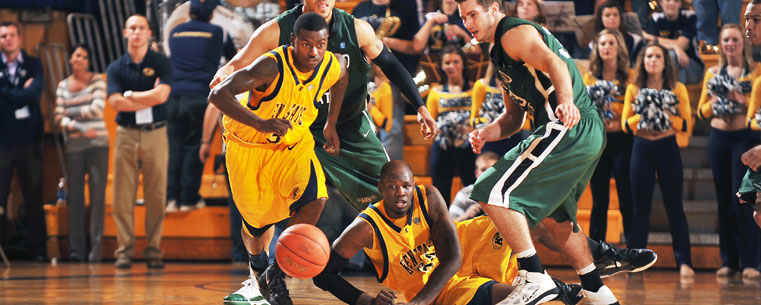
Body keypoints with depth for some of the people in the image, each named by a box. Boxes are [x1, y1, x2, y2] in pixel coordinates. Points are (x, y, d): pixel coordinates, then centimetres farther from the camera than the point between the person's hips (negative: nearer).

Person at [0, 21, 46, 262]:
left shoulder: (33, 65, 9)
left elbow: (34, 95, -6)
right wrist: (21, 94, -7)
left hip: (28, 138, 1)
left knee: (34, 194, 2)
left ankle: (37, 248, 7)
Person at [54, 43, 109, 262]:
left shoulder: (97, 80, 4)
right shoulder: (63, 86, 12)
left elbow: (98, 108, -8)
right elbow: (59, 118, 4)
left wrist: (73, 113, 0)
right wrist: (81, 129, -9)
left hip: (97, 143, -3)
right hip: (73, 145, 3)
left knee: (97, 194, -6)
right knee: (75, 197, 1)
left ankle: (96, 249, -6)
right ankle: (76, 250, 3)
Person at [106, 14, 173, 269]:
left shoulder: (161, 64, 5)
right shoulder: (116, 68, 7)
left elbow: (161, 94, -11)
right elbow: (115, 102, -8)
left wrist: (131, 95, -4)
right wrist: (149, 99, -8)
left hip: (155, 134, -1)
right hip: (126, 134, 1)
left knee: (156, 195, -1)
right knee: (123, 196, -2)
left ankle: (153, 250, 4)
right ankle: (125, 250, 2)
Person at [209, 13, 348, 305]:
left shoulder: (334, 67, -17)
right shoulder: (272, 66, -33)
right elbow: (217, 95, -42)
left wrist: (331, 124, 10)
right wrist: (260, 124, -51)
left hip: (292, 143, 3)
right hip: (248, 143, -3)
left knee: (314, 198, -22)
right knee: (256, 219, 7)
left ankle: (277, 275, -4)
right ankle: (258, 275, 42)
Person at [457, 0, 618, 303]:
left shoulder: (514, 33, -6)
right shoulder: (501, 53, 26)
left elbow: (554, 64, -25)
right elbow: (514, 116, 29)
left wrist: (566, 101, -43)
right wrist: (487, 133, 9)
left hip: (569, 128, -11)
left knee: (494, 193, -14)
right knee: (553, 213, 28)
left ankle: (535, 278, -16)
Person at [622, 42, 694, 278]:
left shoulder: (677, 89, 3)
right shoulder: (633, 89, 6)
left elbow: (686, 124, -2)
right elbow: (625, 124, 2)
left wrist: (668, 116, -17)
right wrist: (642, 115, -15)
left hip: (667, 147, -1)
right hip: (641, 147, 1)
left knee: (674, 206, -2)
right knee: (640, 207, 4)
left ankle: (684, 262, -1)